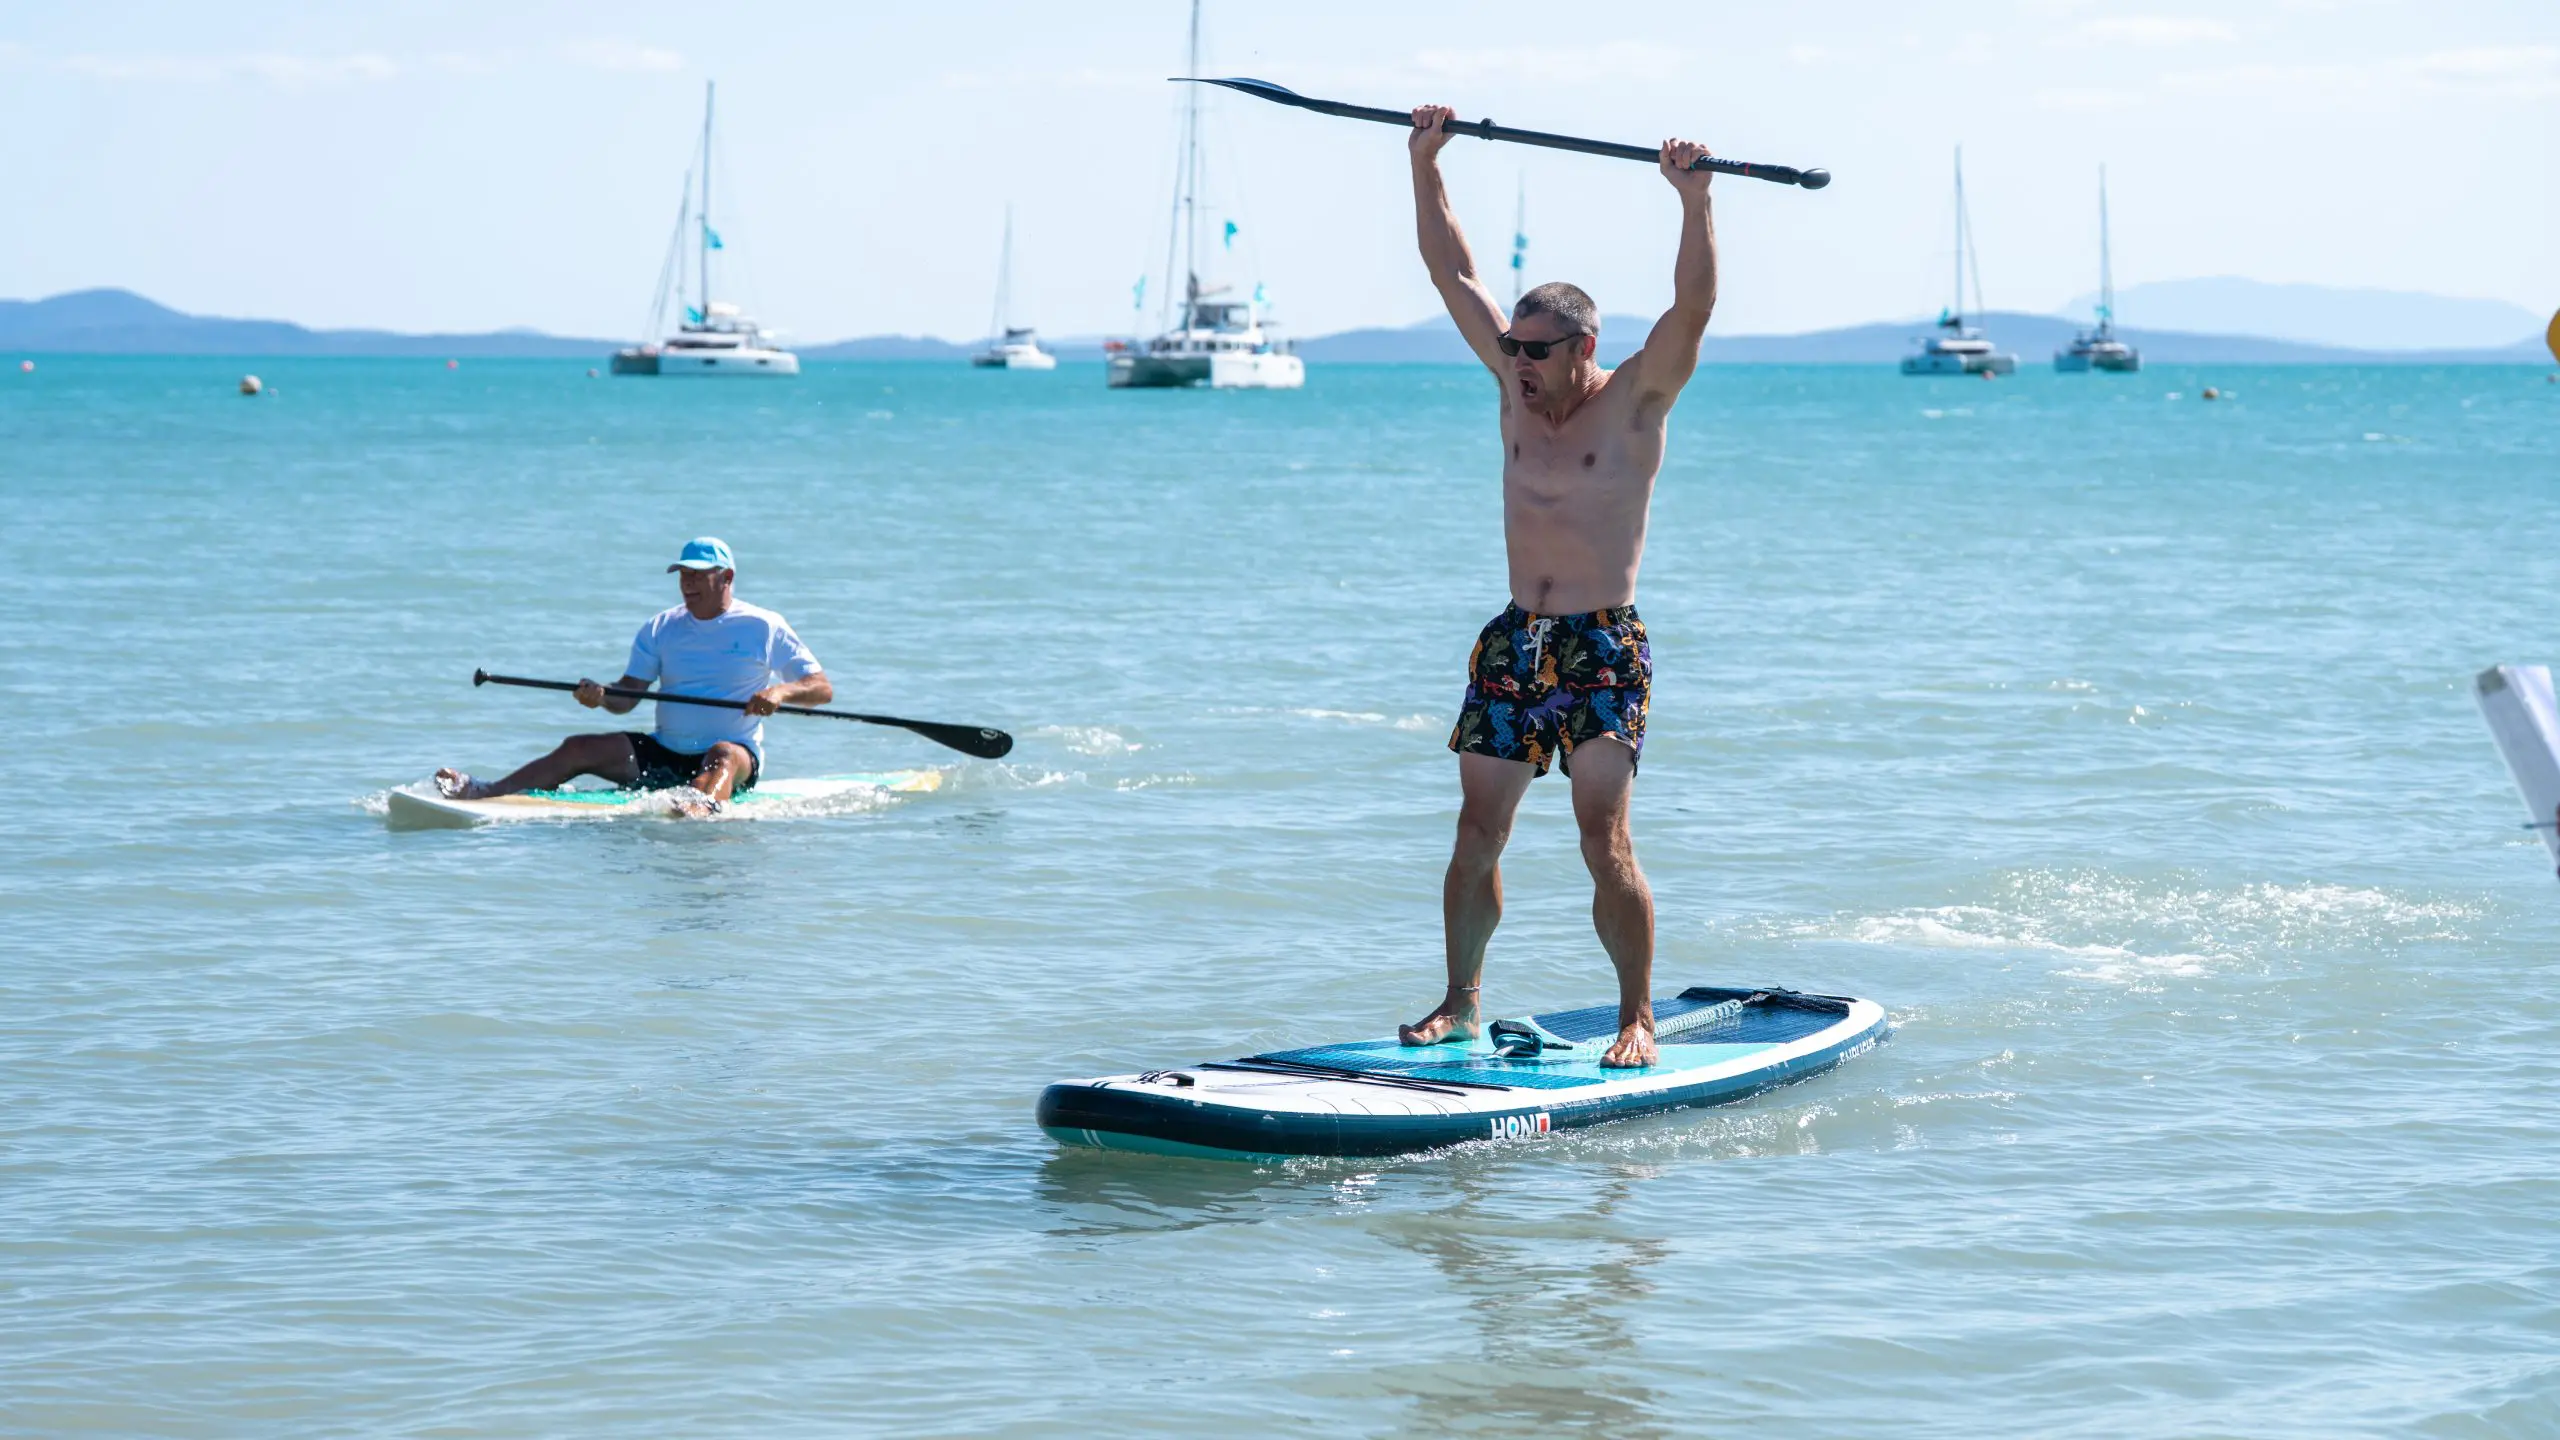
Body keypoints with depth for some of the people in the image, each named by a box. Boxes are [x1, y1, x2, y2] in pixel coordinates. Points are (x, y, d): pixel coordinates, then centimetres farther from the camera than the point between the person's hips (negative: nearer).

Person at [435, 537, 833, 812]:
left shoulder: (765, 628, -1)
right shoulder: (661, 628, 10)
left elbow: (822, 689, -5)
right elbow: (627, 697, 4)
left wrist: (781, 691, -25)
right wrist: (601, 696, -19)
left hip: (739, 763, -5)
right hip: (664, 754, 5)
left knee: (724, 753, -39)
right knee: (579, 749, -11)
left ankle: (703, 805, -73)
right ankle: (482, 793, -21)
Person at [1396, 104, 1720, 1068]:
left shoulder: (1634, 403, -5)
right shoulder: (1517, 387, 8)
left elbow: (1691, 307, -20)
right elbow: (1454, 274, 12)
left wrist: (1695, 202, -30)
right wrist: (1425, 167, 8)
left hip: (1603, 646, -5)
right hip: (1513, 643, 5)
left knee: (1605, 843, -11)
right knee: (1477, 836, 6)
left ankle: (1637, 1016, -4)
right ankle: (1462, 1003, 18)